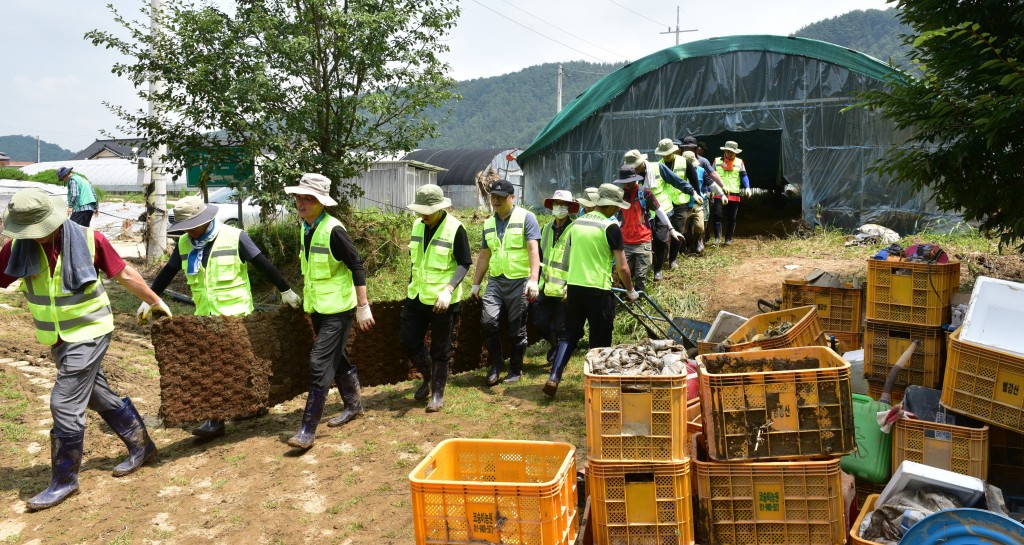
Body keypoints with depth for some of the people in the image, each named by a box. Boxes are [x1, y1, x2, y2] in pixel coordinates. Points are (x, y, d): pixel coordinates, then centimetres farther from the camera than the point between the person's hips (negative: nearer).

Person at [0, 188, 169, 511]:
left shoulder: (88, 240, -16)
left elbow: (124, 274, -6)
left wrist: (155, 302, 4)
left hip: (88, 333, -5)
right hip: (55, 339, 5)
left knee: (65, 403, -7)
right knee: (100, 397, 16)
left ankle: (64, 480, 10)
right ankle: (141, 447, 34)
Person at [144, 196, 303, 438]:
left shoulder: (234, 237, -12)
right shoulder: (184, 243, 4)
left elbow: (264, 265, -7)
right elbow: (168, 272, 14)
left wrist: (286, 291, -3)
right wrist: (148, 299, 13)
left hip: (233, 314, -6)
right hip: (205, 315, 6)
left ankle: (217, 421, -2)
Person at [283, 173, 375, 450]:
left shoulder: (333, 230, -19)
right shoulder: (306, 228, 6)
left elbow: (357, 266, -18)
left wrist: (363, 307, -18)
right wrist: (307, 300, 23)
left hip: (337, 309, -9)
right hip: (318, 308, 9)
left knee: (320, 364, -10)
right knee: (337, 360, 19)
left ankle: (308, 430, -6)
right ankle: (353, 405, 37)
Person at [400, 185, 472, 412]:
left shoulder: (454, 229, -15)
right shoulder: (418, 225, 4)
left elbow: (465, 264, -14)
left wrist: (448, 290, -26)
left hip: (442, 300, -6)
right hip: (416, 296, 6)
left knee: (440, 349, 4)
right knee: (408, 341, 9)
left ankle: (437, 393, 19)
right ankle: (428, 377, 33)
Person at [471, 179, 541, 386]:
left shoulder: (525, 217, -4)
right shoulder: (489, 223, 13)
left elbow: (533, 249, -12)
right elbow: (484, 255, 18)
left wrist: (534, 279, -21)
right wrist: (475, 283, 16)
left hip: (519, 282, -4)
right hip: (495, 281, 4)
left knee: (517, 330, 3)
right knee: (487, 321, -11)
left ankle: (516, 370, 21)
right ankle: (495, 364, 8)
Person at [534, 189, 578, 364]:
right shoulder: (546, 229, 12)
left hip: (565, 290, -6)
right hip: (546, 288, 6)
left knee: (561, 328, 3)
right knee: (539, 322, 12)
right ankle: (555, 344, 40)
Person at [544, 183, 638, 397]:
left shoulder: (577, 224, 8)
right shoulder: (610, 228, -10)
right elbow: (622, 267, -9)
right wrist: (631, 291, 6)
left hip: (574, 286, 6)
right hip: (599, 291, -5)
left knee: (571, 334, 15)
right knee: (600, 340, 7)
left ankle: (554, 377, 4)